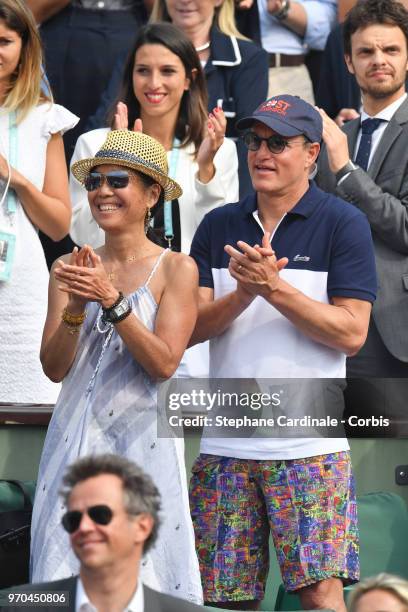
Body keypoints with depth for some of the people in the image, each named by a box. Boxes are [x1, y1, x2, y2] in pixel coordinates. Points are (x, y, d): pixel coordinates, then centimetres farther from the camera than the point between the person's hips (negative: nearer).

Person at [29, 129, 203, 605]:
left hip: (142, 440, -3)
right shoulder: (69, 269, 7)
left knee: (145, 574, -6)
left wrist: (112, 299, -18)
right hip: (76, 436, 3)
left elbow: (164, 363, -11)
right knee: (66, 570, 0)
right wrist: (75, 307, -14)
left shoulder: (175, 269, -2)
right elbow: (54, 367, 2)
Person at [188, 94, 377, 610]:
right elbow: (192, 326, 4)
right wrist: (243, 294, -14)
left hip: (309, 446, -4)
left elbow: (351, 333, -8)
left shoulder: (343, 224, -1)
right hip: (226, 442, 4)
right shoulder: (218, 227, 12)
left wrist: (273, 287, -16)